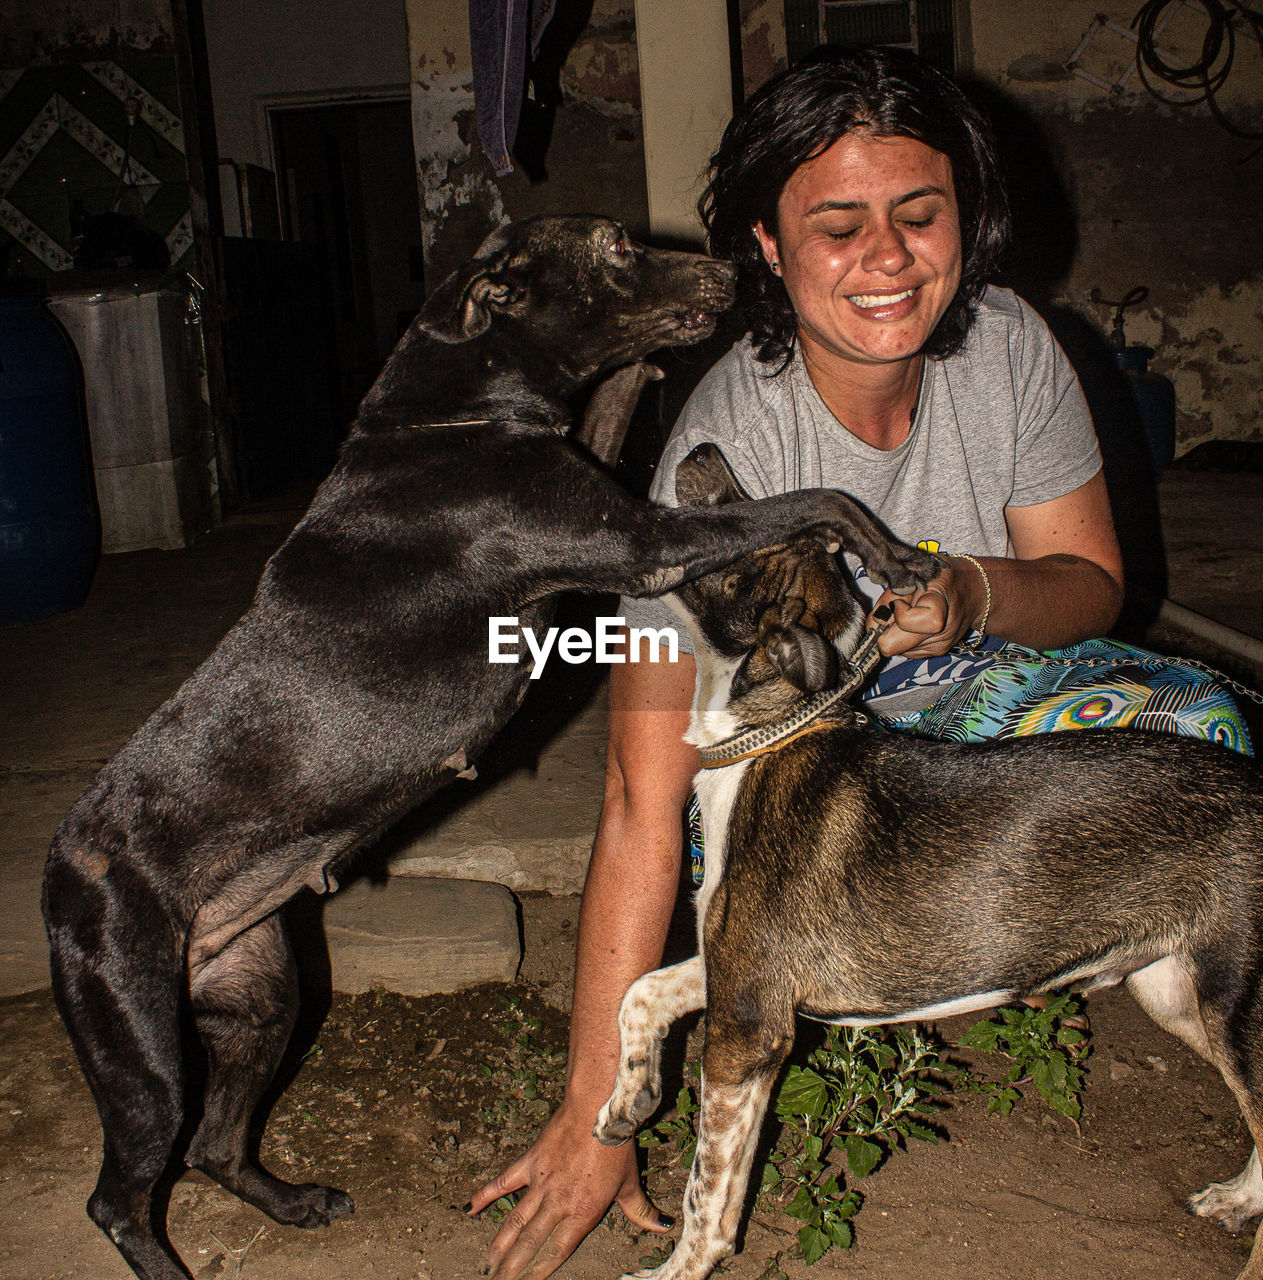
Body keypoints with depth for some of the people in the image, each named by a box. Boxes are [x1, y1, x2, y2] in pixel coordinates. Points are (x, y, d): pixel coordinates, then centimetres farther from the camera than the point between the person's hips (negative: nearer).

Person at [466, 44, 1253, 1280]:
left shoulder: (1007, 346, -17)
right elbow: (644, 800, -34)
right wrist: (591, 1117, -35)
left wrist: (979, 593, -32)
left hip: (976, 668, 4)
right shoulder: (727, 448, -31)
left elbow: (1089, 579, -5)